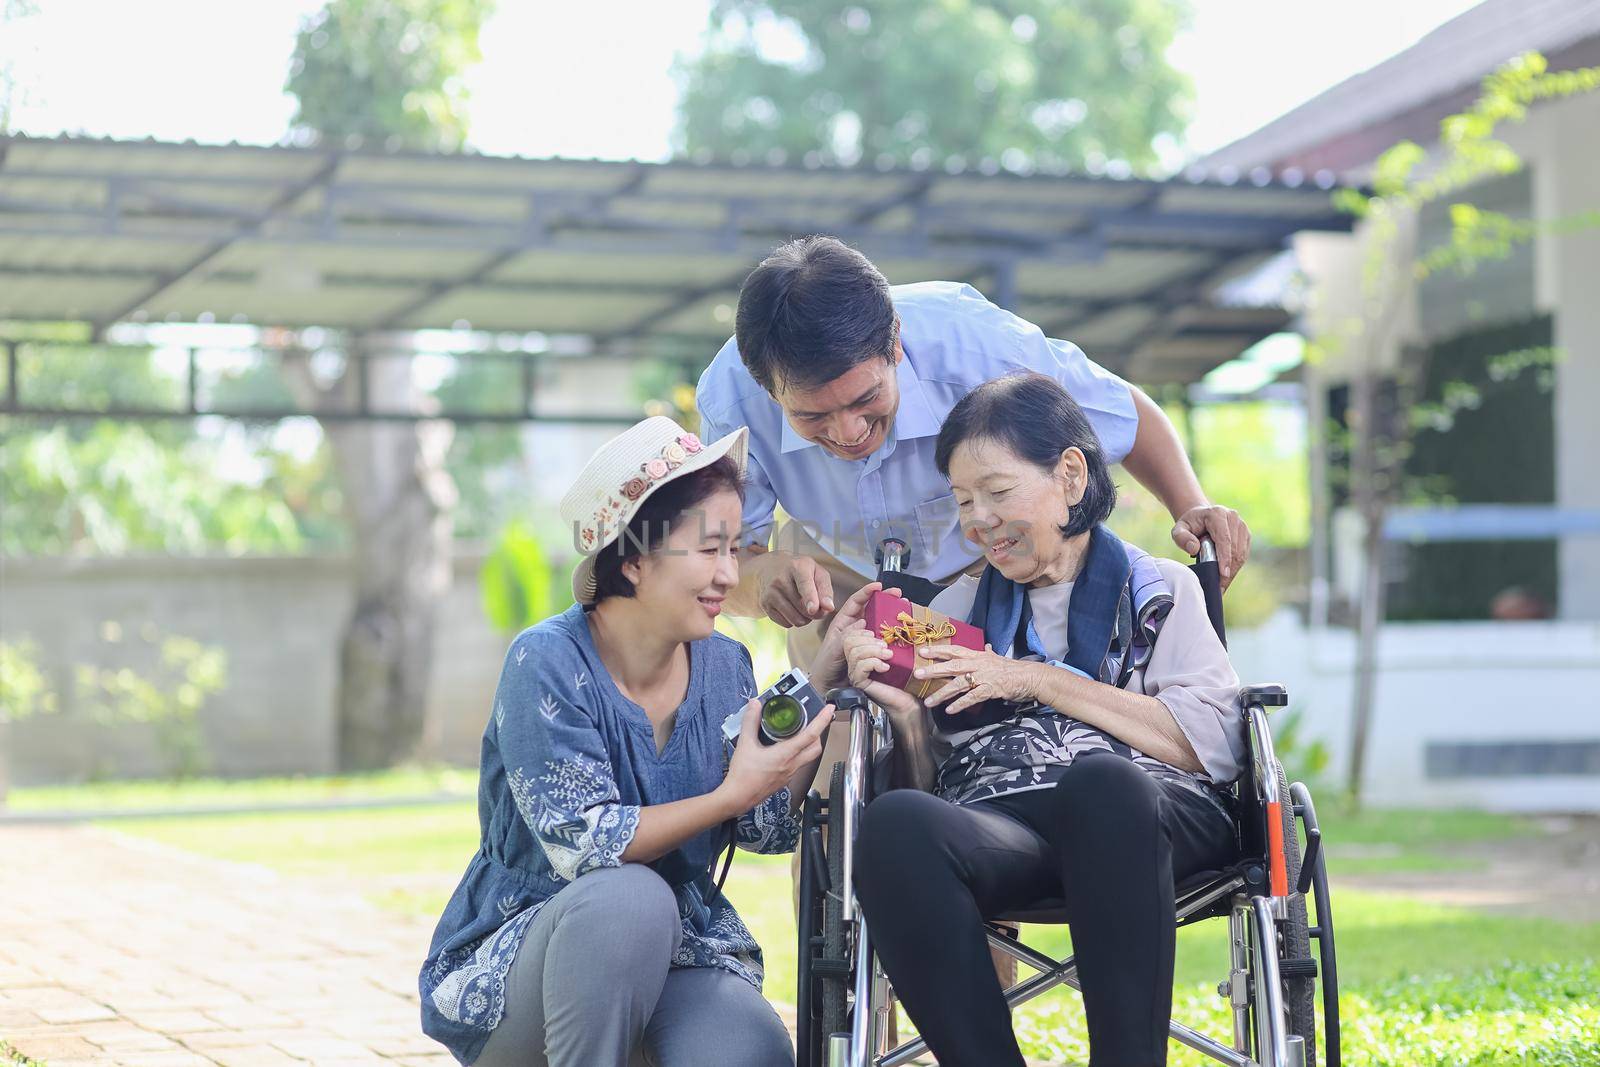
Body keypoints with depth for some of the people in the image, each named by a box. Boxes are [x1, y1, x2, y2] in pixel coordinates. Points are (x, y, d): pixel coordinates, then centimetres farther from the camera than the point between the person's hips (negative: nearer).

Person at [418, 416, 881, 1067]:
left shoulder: (724, 666, 2)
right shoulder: (549, 662, -15)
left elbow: (769, 829, -1)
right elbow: (580, 843, -22)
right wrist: (731, 794, -26)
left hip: (677, 950, 4)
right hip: (519, 954, -3)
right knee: (629, 897, -36)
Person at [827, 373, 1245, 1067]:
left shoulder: (1161, 591, 21)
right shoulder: (956, 610, 30)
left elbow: (1214, 746, 3)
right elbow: (929, 788, 23)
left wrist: (1037, 680, 2)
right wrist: (906, 713, 1)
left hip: (1151, 814, -2)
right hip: (995, 822, 2)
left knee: (1097, 779, -40)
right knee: (894, 826, -35)